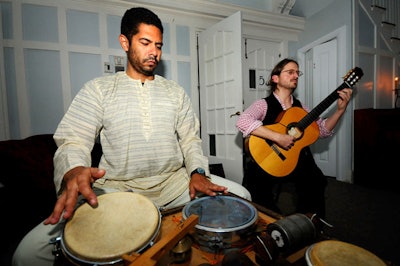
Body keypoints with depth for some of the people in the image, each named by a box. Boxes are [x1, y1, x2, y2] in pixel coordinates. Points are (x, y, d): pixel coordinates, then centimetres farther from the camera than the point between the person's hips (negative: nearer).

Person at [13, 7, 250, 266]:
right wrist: (74, 171, -27)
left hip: (174, 182, 3)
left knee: (240, 196, -11)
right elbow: (73, 140, -3)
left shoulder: (176, 92, 11)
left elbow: (190, 139, 9)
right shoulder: (98, 89, 4)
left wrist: (198, 172, -10)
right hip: (116, 187, -2)